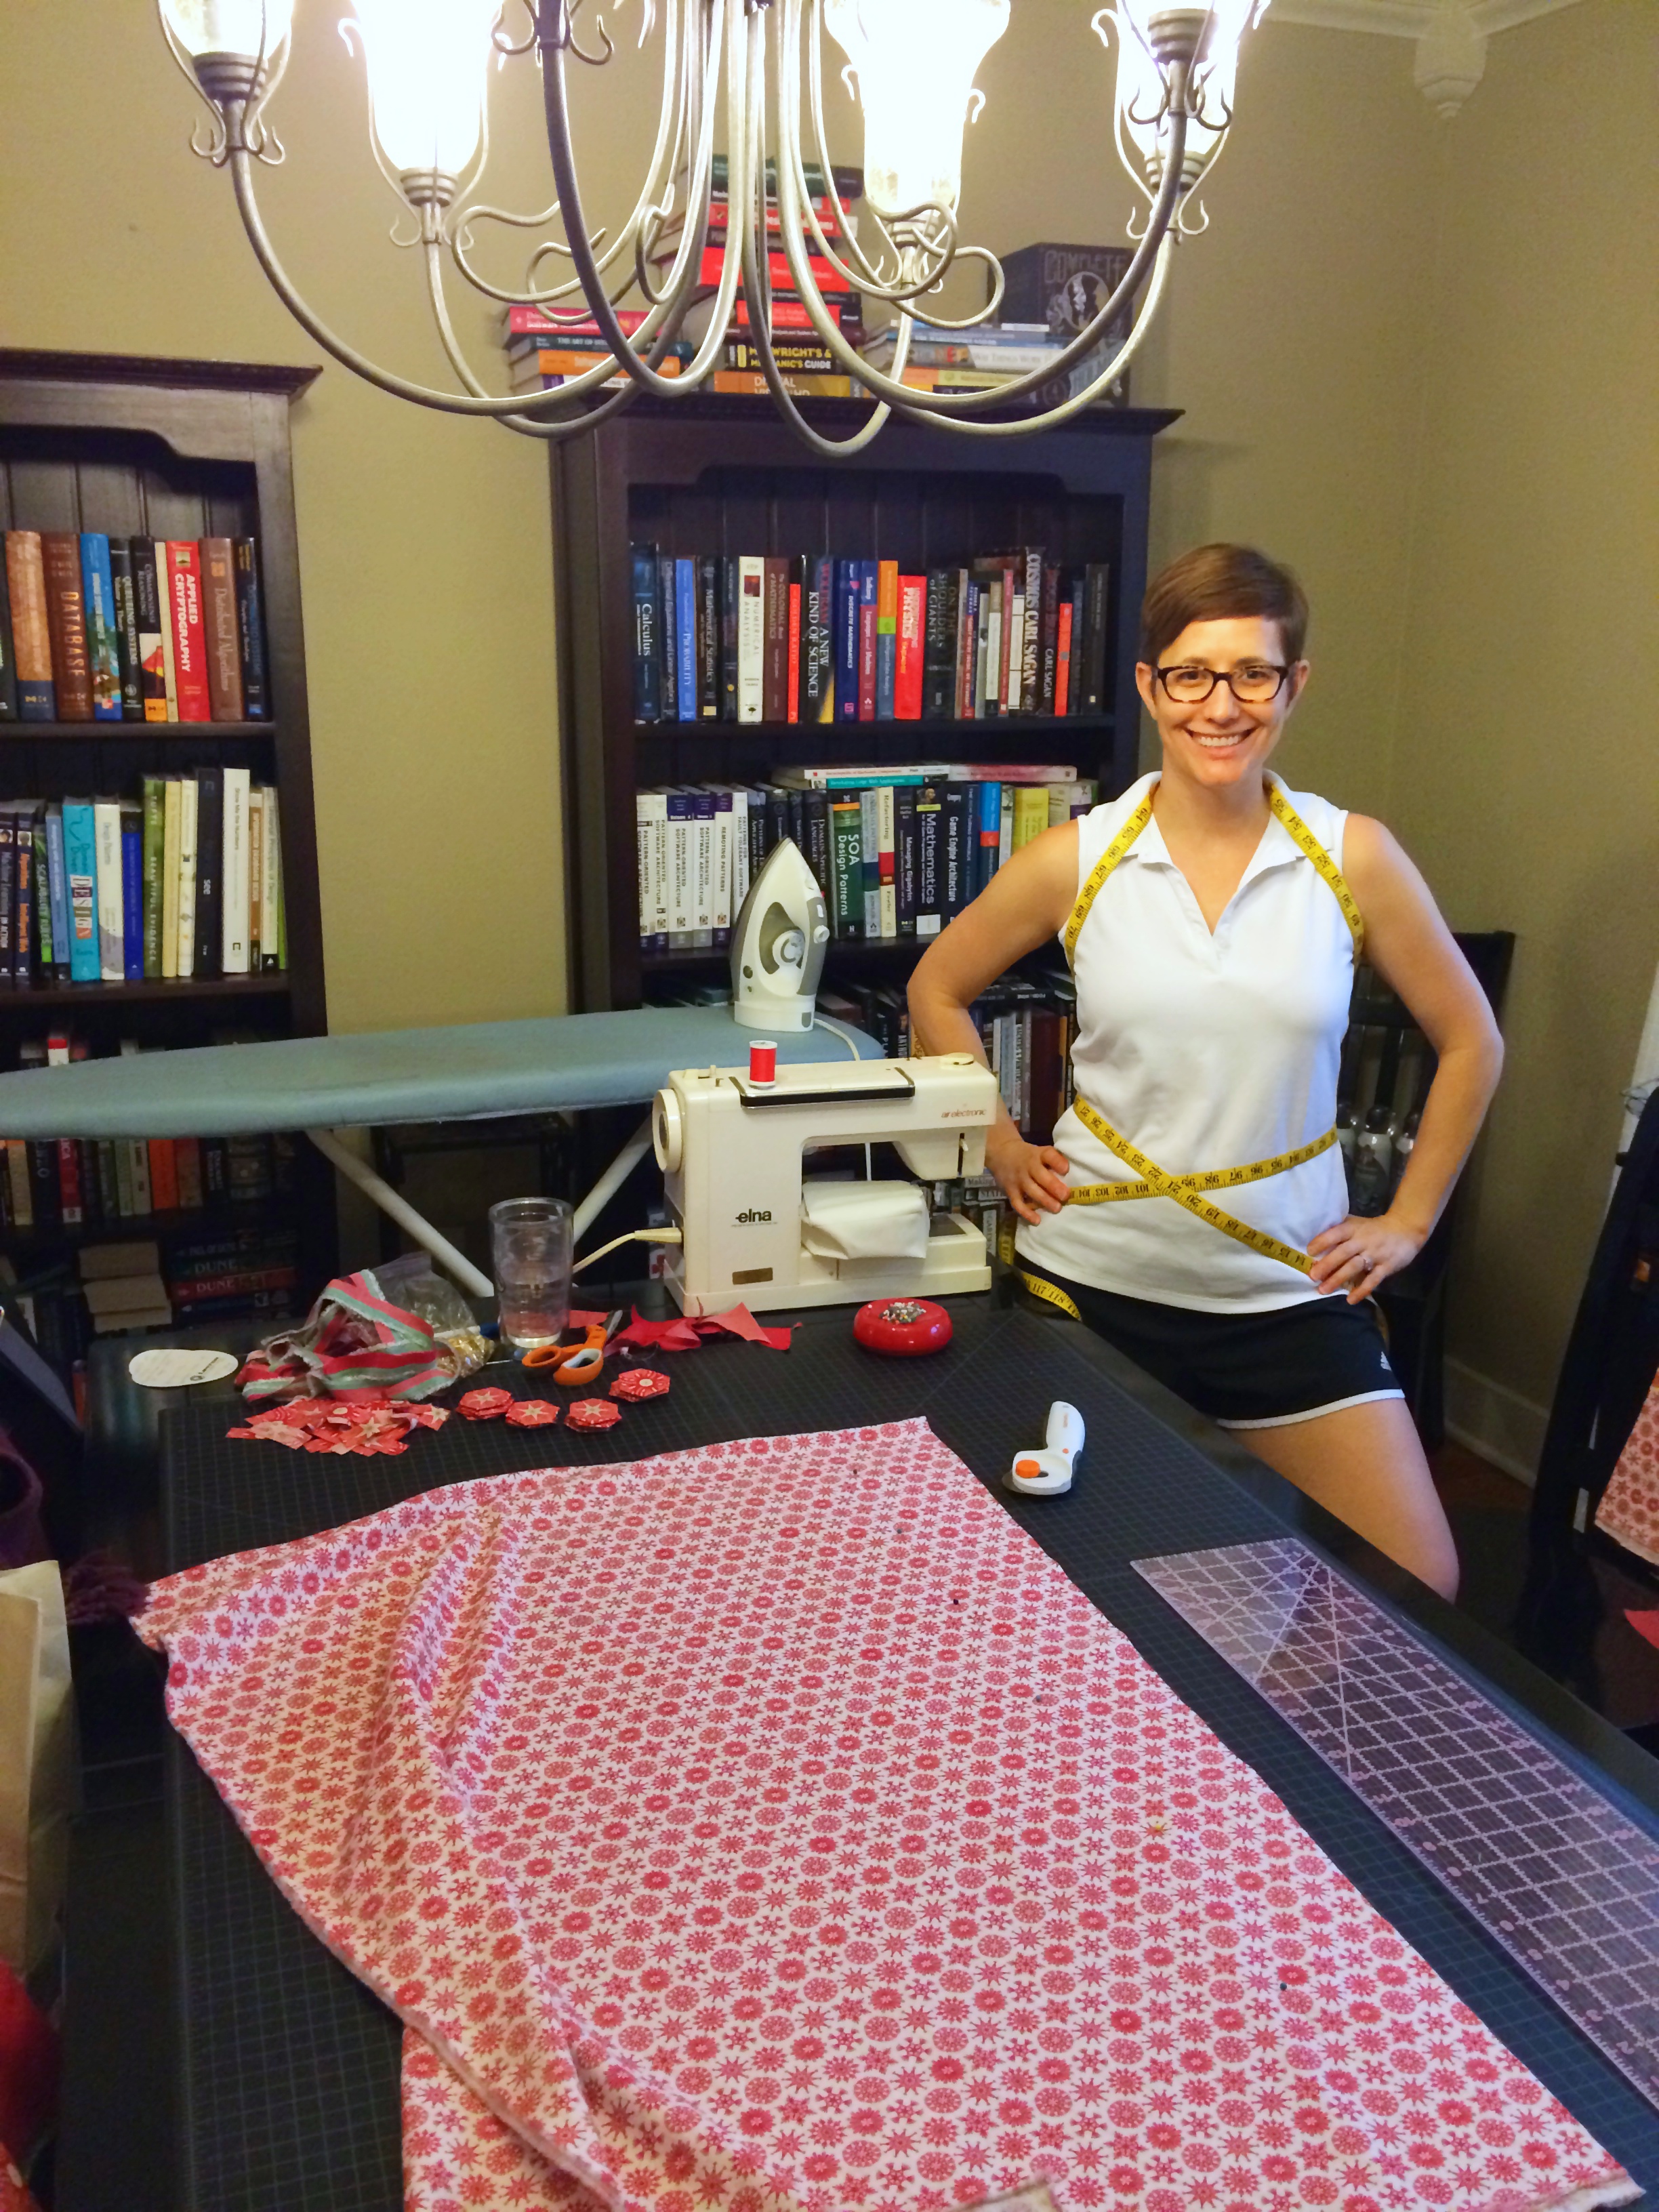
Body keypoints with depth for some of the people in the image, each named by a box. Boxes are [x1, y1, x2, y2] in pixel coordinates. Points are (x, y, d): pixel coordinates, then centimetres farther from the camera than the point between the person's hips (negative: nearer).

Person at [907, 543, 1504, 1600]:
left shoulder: (1354, 856, -4)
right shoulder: (1076, 859, -5)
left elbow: (1469, 1040, 6)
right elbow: (937, 992, 10)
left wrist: (1409, 1220, 4)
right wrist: (1004, 1150, 4)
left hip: (1290, 1286, 1)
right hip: (1091, 1274, 0)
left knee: (1417, 1592, 2)